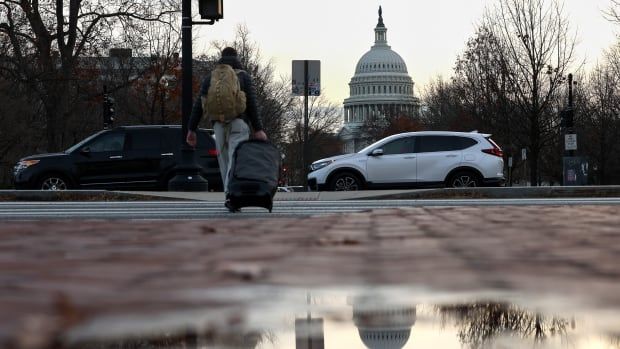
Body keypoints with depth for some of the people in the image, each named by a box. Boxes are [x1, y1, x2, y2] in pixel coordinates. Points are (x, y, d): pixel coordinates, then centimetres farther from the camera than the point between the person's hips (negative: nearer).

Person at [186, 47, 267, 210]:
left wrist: (191, 129, 7)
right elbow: (252, 104, -2)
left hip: (219, 124, 3)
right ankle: (231, 195, -30)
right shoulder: (244, 76, 6)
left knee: (224, 161, 14)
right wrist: (258, 129, -3)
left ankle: (231, 196, 16)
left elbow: (199, 105, 7)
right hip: (239, 123, -3)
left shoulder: (210, 77, 13)